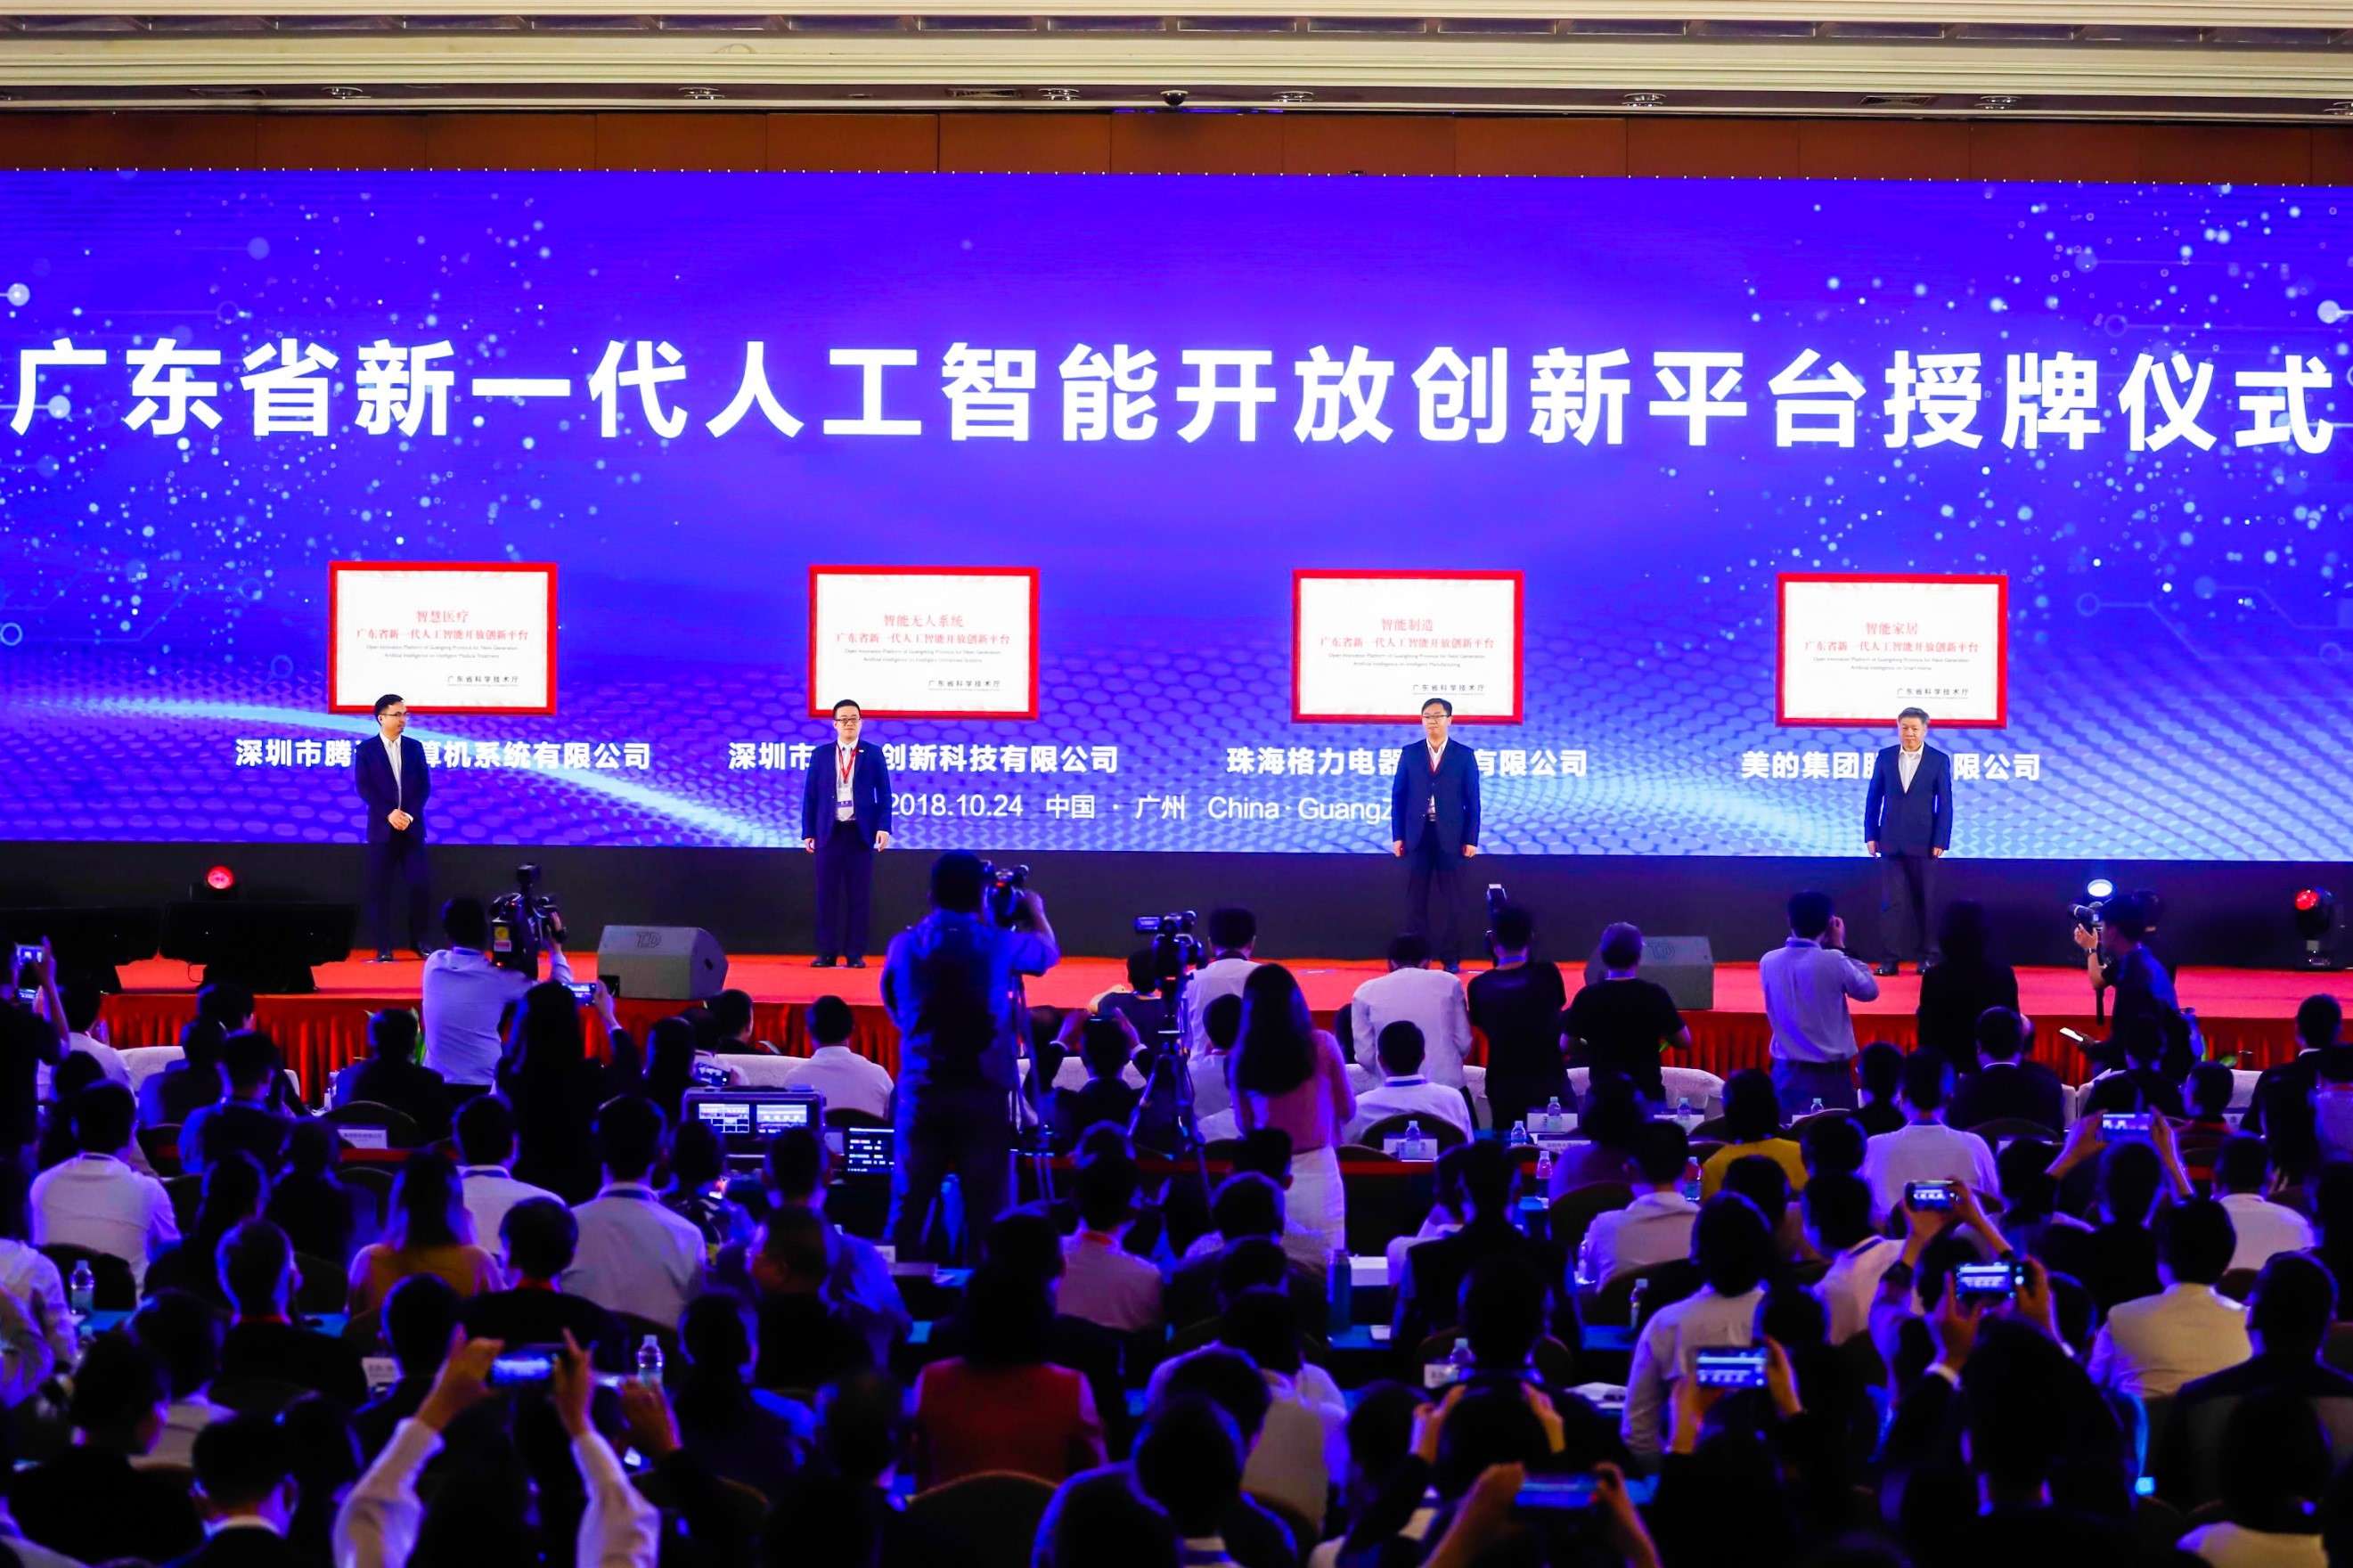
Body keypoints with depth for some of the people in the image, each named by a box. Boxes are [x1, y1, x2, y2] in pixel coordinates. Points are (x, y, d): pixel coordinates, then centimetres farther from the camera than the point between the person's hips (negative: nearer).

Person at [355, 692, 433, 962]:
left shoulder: (415, 747, 10)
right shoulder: (366, 749, 2)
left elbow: (424, 786, 5)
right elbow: (364, 787, -6)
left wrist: (409, 814, -10)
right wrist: (389, 813, -16)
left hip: (412, 828, 2)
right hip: (382, 828, -2)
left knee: (420, 885, -3)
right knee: (380, 889, -3)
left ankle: (418, 941, 11)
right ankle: (383, 947, 1)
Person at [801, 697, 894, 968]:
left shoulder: (873, 753, 6)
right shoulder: (821, 755, 8)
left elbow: (884, 794, 3)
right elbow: (810, 795, 7)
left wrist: (883, 828, -8)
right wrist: (808, 832, 0)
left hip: (861, 833, -1)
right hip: (829, 833, 1)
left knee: (859, 895, 0)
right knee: (827, 895, 1)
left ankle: (856, 953, 3)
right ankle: (827, 953, 4)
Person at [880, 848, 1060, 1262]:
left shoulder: (905, 945, 3)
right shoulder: (999, 943, -2)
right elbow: (1049, 952, 19)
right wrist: (1034, 910, 37)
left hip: (922, 1091, 2)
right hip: (984, 1091, -2)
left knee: (909, 1204, 6)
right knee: (984, 1209, 1)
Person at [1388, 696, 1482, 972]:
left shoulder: (1464, 755, 3)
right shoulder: (1409, 754, 8)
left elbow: (1472, 800, 2)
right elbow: (1398, 797, 6)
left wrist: (1471, 839, -4)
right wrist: (1397, 836, -1)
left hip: (1450, 838, -1)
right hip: (1418, 836, 1)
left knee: (1450, 901, 2)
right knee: (1416, 901, 3)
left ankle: (1451, 958, 7)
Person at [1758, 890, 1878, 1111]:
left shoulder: (1770, 961, -1)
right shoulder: (1832, 961, -14)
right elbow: (1870, 990, 3)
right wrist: (1840, 948, 8)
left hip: (1786, 1073, 5)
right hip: (1828, 1075, -5)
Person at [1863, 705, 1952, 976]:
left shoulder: (1939, 760, 0)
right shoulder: (1885, 756, 5)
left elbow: (1945, 804, -1)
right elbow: (1873, 798, 8)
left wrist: (1941, 841, -7)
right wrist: (1870, 835, 3)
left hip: (1923, 842, -1)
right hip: (1891, 840, 1)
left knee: (1925, 901, 6)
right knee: (1891, 901, -1)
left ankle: (1927, 957, 13)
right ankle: (1889, 959, -1)